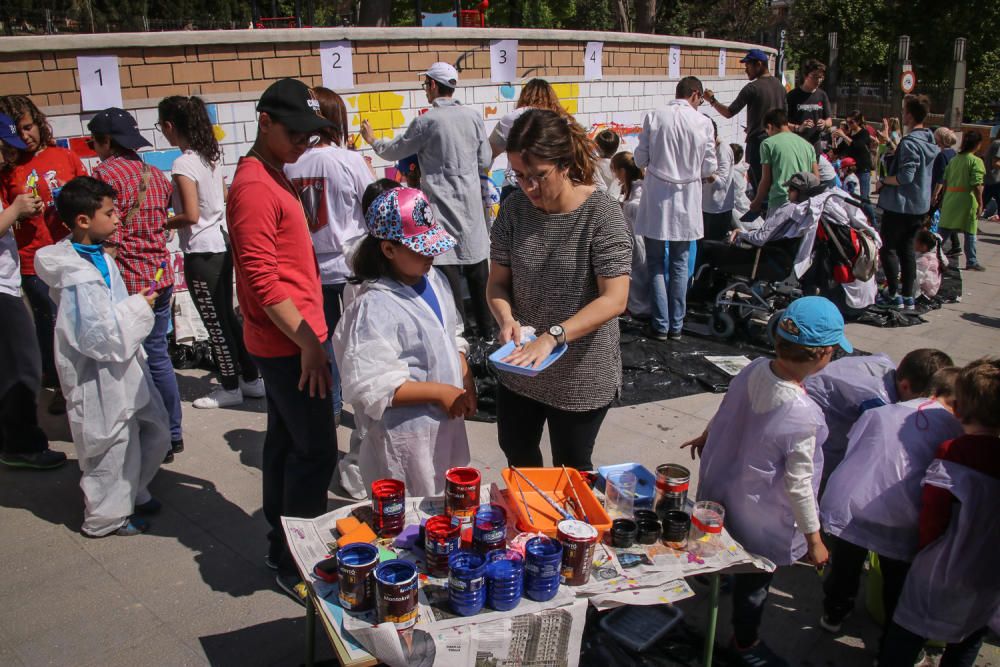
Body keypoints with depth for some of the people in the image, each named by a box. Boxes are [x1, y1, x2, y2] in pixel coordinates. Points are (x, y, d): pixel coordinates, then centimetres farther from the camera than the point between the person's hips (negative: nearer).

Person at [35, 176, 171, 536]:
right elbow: (99, 335, -27)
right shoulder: (77, 277, -24)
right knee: (113, 445, 8)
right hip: (100, 377, -9)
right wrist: (140, 307, -19)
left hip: (124, 364, 9)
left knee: (156, 431, 19)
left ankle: (132, 492, 40)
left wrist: (139, 302, 2)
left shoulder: (101, 258, 4)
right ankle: (107, 516, 29)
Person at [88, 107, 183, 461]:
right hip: (160, 276, 7)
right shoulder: (155, 174, 11)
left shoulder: (106, 174, -11)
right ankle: (172, 434, 22)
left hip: (128, 281, -7)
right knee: (157, 355, 15)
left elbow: (110, 238, -16)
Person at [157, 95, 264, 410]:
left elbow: (190, 216, -21)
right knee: (226, 316, 17)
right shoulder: (211, 155, 7)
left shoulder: (183, 163, -17)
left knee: (215, 322, 4)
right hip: (222, 244, 8)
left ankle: (230, 387, 17)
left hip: (201, 253, -8)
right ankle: (250, 379, 26)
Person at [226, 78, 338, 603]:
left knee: (285, 441, 17)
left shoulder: (273, 177, 15)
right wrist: (307, 341, -22)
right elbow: (262, 277, -22)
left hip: (287, 340, 10)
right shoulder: (254, 186, -17)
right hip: (289, 342, -10)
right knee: (315, 451, -5)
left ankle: (281, 548, 30)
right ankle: (295, 565, 8)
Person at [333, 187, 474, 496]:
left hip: (447, 421, 8)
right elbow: (372, 385, -27)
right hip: (405, 437, -8)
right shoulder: (374, 307, -24)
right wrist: (439, 392, -22)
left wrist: (467, 383, -1)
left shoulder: (435, 280, 3)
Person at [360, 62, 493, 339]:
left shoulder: (426, 122, -11)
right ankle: (485, 328, 24)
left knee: (447, 268, 2)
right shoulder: (474, 116, 1)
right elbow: (485, 161, 8)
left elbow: (395, 151, 3)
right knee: (477, 268, 13)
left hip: (442, 204, -5)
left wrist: (373, 140, 22)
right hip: (471, 202, 5)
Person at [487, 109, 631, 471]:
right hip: (519, 369, 5)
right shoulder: (515, 208, -5)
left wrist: (553, 336, -32)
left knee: (571, 469, 15)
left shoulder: (602, 214, -18)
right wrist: (506, 318, -18)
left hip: (580, 375, -5)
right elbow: (498, 281, 2)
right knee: (516, 454, 24)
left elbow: (614, 299, -23)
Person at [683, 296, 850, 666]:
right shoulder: (802, 416, -35)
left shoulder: (755, 369, -16)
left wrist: (706, 435, 25)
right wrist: (814, 538, -10)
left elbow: (725, 412, 4)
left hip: (721, 487, 6)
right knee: (755, 579, 20)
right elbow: (797, 484, -25)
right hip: (760, 517, -6)